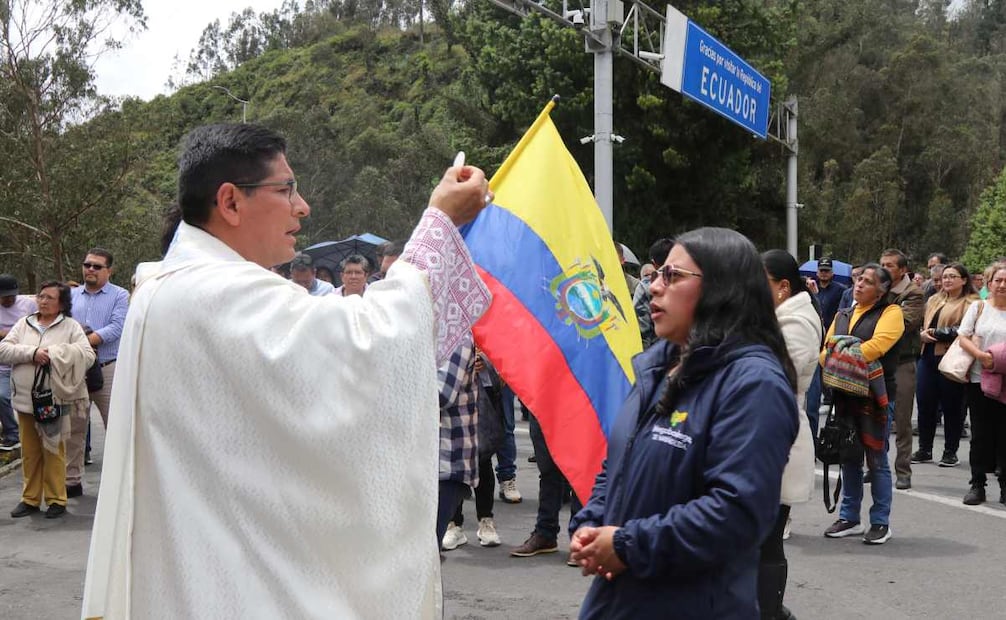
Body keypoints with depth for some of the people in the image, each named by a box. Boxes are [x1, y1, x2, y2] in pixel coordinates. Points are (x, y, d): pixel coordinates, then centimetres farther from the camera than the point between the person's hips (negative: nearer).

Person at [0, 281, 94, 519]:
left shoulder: (71, 327, 2)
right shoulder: (23, 324, 11)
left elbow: (87, 355, -10)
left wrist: (55, 356, -16)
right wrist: (32, 353, -14)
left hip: (55, 400, -3)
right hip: (25, 399, 4)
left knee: (53, 451, 3)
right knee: (29, 452, 10)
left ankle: (56, 499, 13)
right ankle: (30, 498, 21)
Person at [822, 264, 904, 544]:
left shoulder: (890, 313, -3)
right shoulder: (842, 315, 17)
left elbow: (877, 345, -18)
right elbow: (826, 351, 9)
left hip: (876, 396, -6)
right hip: (845, 395, 6)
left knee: (877, 461, 0)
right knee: (849, 459, 11)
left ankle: (881, 523, 8)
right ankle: (849, 518, 20)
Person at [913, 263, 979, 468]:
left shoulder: (971, 303, -3)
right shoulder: (934, 300, 20)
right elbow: (923, 324, 23)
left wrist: (936, 333, -18)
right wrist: (922, 334, 0)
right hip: (928, 357, 6)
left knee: (951, 406, 2)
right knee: (925, 404, 7)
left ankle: (950, 452, 12)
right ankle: (924, 449, 18)